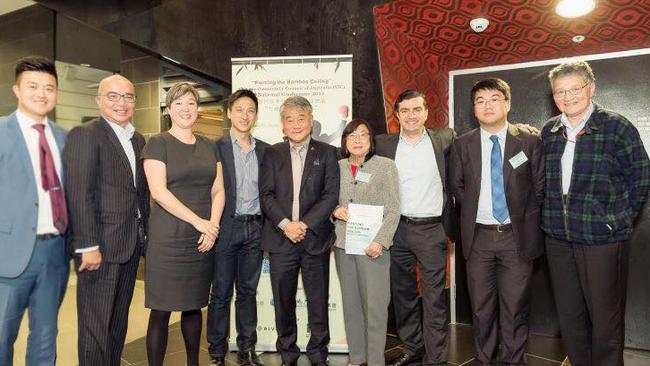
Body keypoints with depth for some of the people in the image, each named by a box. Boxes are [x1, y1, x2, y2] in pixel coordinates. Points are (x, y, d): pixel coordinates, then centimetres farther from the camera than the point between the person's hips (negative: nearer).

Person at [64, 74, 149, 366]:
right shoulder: (84, 135, -9)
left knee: (119, 320, 17)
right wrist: (88, 246, -19)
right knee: (96, 325, 3)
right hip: (100, 246, -7)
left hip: (131, 244, 7)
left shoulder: (138, 140, 14)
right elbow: (78, 195, -16)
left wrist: (144, 234, 11)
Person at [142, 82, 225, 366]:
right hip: (168, 238, -4)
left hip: (204, 239, 5)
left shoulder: (208, 146, 12)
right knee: (161, 310, 1)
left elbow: (218, 190, 10)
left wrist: (213, 226, -6)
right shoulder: (158, 143, -2)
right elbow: (158, 191, -12)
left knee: (194, 306, 14)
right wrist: (198, 221, -15)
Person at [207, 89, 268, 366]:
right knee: (221, 294, 6)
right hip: (226, 228, -3)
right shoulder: (215, 147, -3)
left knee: (248, 292, 13)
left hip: (255, 229, 4)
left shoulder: (265, 150, 8)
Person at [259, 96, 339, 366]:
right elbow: (266, 195, 0)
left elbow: (331, 195, -3)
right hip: (280, 238, 1)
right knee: (283, 301, 9)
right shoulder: (272, 154, 8)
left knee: (318, 300, 7)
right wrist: (285, 224, -13)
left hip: (315, 238, -1)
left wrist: (305, 224, -12)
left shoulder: (326, 153, 5)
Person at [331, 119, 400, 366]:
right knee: (350, 304, 11)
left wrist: (380, 241, -15)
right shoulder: (338, 167, 7)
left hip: (373, 246, -3)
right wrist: (335, 210, -6)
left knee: (375, 306, 0)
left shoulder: (386, 166, -3)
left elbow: (393, 210, -5)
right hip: (343, 244, 4)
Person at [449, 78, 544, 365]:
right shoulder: (461, 145, 3)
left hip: (517, 237, -1)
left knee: (515, 308, 6)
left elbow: (540, 187, 4)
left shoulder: (530, 142, 0)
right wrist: (472, 212, 4)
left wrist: (524, 220, 0)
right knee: (481, 307, 11)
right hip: (477, 237, 1)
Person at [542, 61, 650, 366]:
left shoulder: (617, 127, -6)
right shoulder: (549, 131, 8)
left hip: (603, 239, -4)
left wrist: (620, 219, -4)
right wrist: (551, 218, 10)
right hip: (558, 238, 5)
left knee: (606, 316, 5)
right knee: (569, 315, 14)